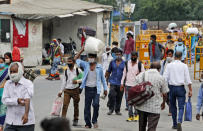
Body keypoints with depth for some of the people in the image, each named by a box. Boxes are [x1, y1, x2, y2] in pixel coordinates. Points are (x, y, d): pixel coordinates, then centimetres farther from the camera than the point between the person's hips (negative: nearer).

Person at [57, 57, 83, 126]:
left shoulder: (78, 70, -2)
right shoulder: (66, 71, 8)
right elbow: (64, 81, 13)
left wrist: (77, 81, -19)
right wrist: (61, 91, 11)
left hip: (75, 90, -2)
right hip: (67, 90, 2)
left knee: (76, 105, 9)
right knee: (65, 105, -9)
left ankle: (75, 120, 22)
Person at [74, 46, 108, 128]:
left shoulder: (99, 67, 4)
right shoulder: (85, 65, 6)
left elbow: (103, 78, 10)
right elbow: (76, 59, 3)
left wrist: (105, 89, 10)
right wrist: (82, 50, -3)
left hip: (96, 89, -1)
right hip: (88, 88, 1)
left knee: (96, 104, -16)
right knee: (87, 106, 3)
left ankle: (95, 120, 4)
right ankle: (88, 123, 11)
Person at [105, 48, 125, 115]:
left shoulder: (124, 63, 5)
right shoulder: (112, 62, 8)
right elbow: (108, 72, 14)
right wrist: (106, 79, 11)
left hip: (120, 83, 0)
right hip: (113, 82, 0)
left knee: (119, 97, 4)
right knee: (112, 95, -15)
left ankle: (117, 110, 17)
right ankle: (111, 109, -2)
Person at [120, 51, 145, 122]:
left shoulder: (140, 64, 2)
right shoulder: (127, 63, 10)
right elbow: (124, 73, 14)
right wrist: (122, 83, 9)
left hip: (136, 85, -3)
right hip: (128, 85, 3)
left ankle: (136, 115, 11)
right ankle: (130, 116, 6)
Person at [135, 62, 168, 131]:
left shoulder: (141, 75, 4)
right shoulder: (160, 78, -5)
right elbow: (164, 93, 3)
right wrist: (163, 103, 21)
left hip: (141, 106, 4)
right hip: (154, 107, -4)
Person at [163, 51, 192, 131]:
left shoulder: (169, 65, 2)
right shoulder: (184, 66, 0)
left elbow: (165, 78, -3)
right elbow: (188, 79, -3)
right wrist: (190, 90, 1)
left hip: (171, 87, 1)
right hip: (181, 88, -1)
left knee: (173, 106, 15)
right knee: (181, 107, 0)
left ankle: (175, 124, 22)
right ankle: (179, 122, -24)